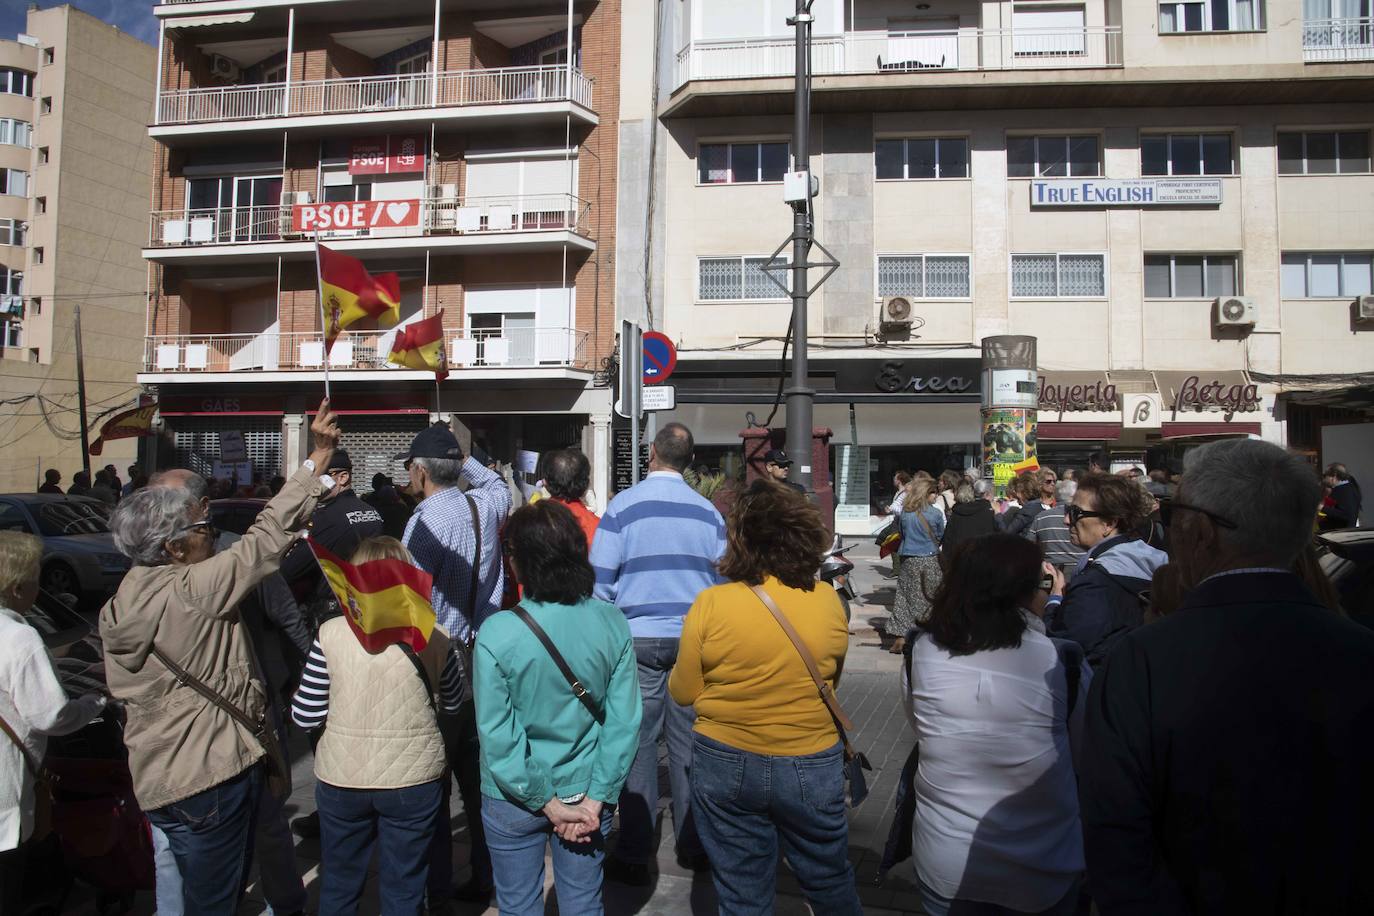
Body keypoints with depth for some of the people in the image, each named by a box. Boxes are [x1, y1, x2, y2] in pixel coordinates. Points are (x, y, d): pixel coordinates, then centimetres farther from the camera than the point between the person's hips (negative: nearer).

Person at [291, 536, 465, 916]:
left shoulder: (332, 632, -11)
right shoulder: (434, 636, -8)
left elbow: (305, 716, -7)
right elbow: (453, 703, 6)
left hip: (341, 779, 0)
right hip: (414, 781, 0)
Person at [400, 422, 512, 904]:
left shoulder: (425, 521, -17)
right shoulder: (484, 505, 2)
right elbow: (497, 484, 28)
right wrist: (460, 456, 21)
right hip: (484, 653, 7)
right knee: (476, 768, 15)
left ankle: (437, 886, 15)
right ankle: (484, 875, 25)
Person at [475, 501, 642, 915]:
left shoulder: (497, 633, -22)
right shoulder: (612, 624, -14)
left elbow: (497, 735, -19)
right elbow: (624, 721, -12)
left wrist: (546, 803, -10)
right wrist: (595, 800, -7)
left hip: (516, 800, -2)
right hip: (587, 792, 3)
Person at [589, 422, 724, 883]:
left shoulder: (623, 505, -6)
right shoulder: (708, 511, 3)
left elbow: (601, 581, -5)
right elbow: (721, 580, 10)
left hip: (639, 640, -3)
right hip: (694, 639, 3)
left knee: (638, 745, 4)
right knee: (688, 742, 11)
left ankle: (634, 857, 11)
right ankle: (694, 844, 22)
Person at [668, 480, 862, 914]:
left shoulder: (710, 604, -17)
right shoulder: (828, 601, -10)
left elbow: (683, 692, -7)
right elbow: (832, 680, 6)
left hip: (726, 765, -1)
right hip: (813, 767, 1)